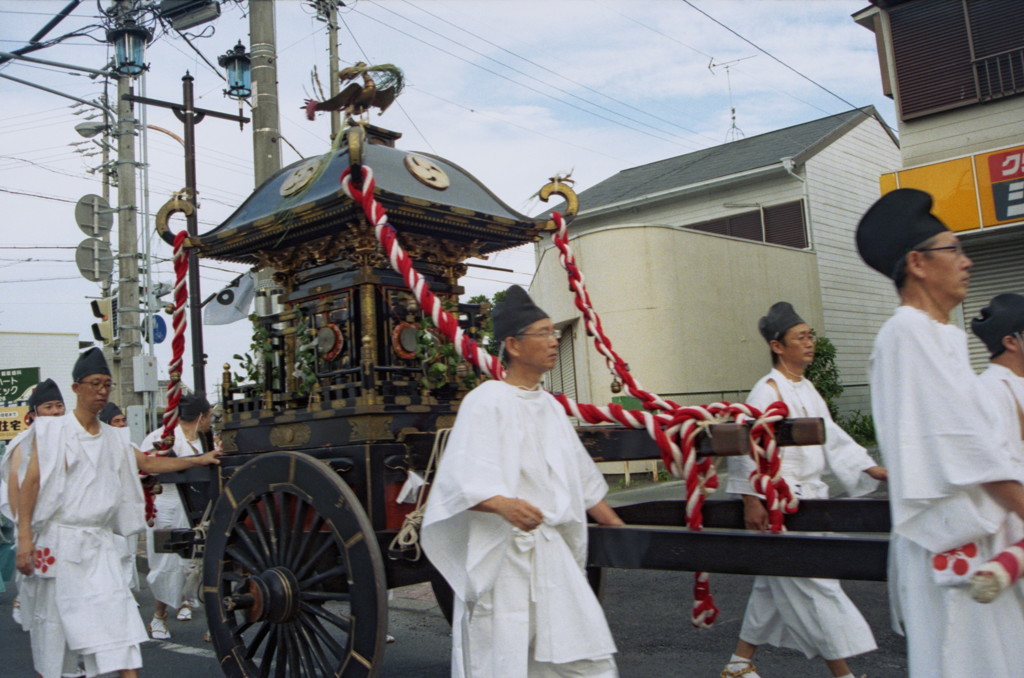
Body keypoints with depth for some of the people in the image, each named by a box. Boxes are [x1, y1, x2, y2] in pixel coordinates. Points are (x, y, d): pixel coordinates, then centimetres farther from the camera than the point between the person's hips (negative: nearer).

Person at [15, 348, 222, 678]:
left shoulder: (112, 438, 12)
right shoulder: (52, 430, -3)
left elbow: (148, 463, 22)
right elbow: (31, 481, -8)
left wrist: (198, 460, 15)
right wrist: (24, 536, -16)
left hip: (99, 543, 4)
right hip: (57, 541, -4)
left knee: (118, 618, -7)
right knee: (51, 626, 6)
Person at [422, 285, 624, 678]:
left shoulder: (550, 406, 13)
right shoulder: (486, 401, -9)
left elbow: (584, 480, 19)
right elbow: (461, 480, -18)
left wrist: (621, 528, 19)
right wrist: (504, 505, -36)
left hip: (551, 550, 7)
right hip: (500, 554, -7)